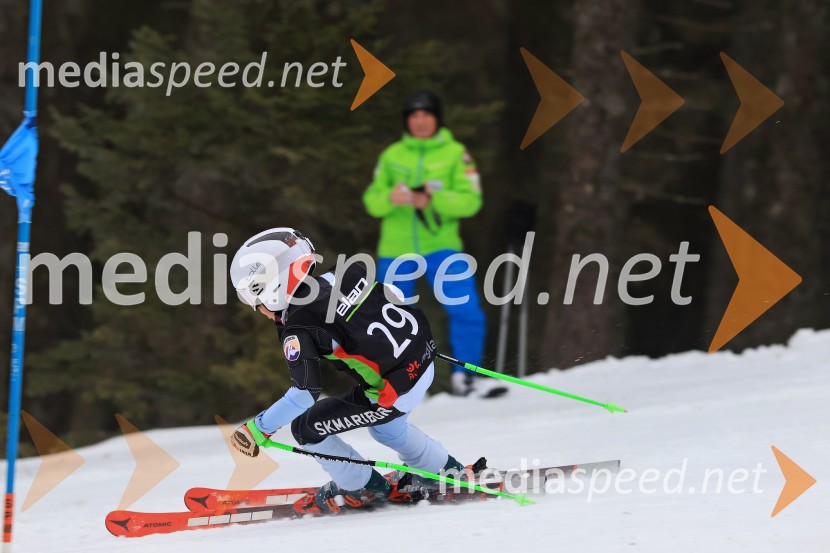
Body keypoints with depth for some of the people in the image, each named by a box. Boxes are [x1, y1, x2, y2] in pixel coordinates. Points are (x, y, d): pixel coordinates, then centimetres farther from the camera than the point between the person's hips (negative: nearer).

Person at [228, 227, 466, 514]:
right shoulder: (337, 276, 1)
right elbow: (396, 295, 13)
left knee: (305, 428, 4)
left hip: (395, 390, -8)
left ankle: (363, 488, 23)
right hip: (425, 359, 8)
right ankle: (450, 473, 52)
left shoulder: (297, 330, -18)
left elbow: (305, 393, -23)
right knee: (383, 425, 36)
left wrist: (257, 430, -13)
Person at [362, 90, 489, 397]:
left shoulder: (454, 153, 2)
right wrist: (389, 198, -16)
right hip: (396, 250, 2)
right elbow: (372, 201, 7)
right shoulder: (392, 155, 10)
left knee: (466, 309, -19)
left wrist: (433, 200, -22)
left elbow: (470, 200, -7)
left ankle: (465, 377, -5)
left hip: (441, 247, -2)